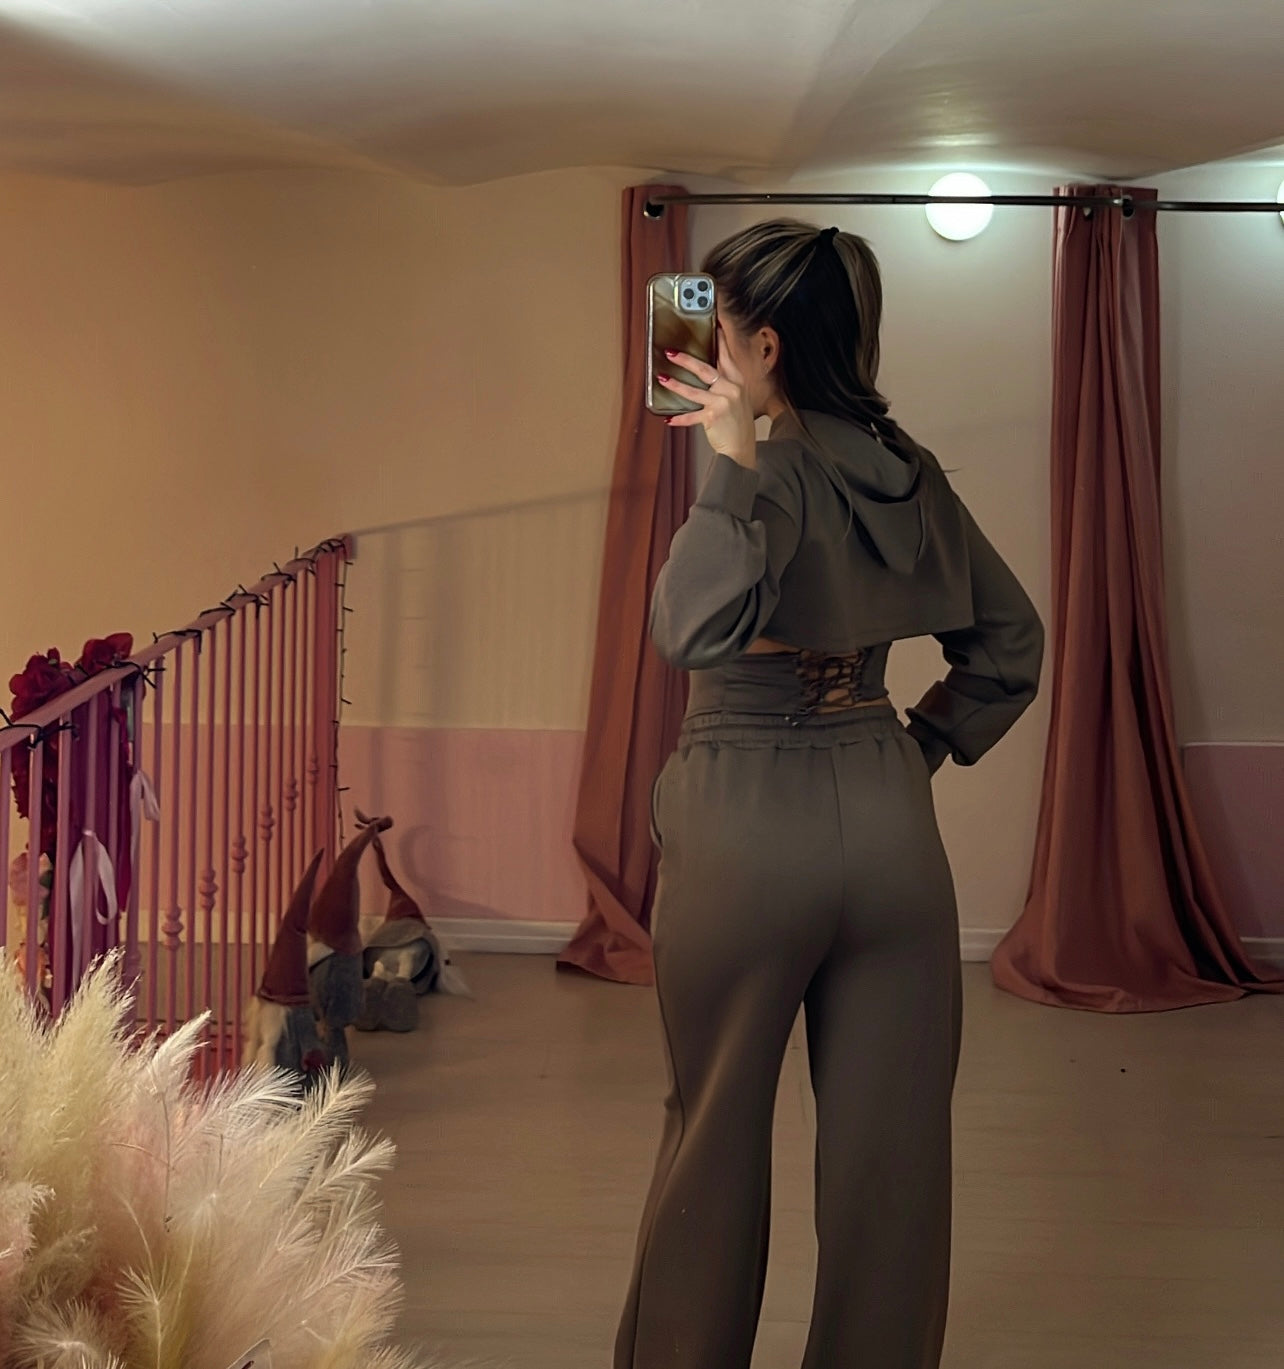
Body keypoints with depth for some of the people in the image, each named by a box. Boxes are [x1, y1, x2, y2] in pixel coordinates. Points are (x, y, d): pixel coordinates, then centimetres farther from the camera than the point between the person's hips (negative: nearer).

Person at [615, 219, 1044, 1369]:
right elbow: (1011, 642, 13)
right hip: (889, 819, 5)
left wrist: (735, 463, -23)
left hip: (748, 825, -5)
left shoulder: (771, 472, -14)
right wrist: (923, 748, 12)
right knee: (890, 1141, 11)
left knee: (716, 1133, 13)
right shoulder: (910, 473, 5)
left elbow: (691, 629, -30)